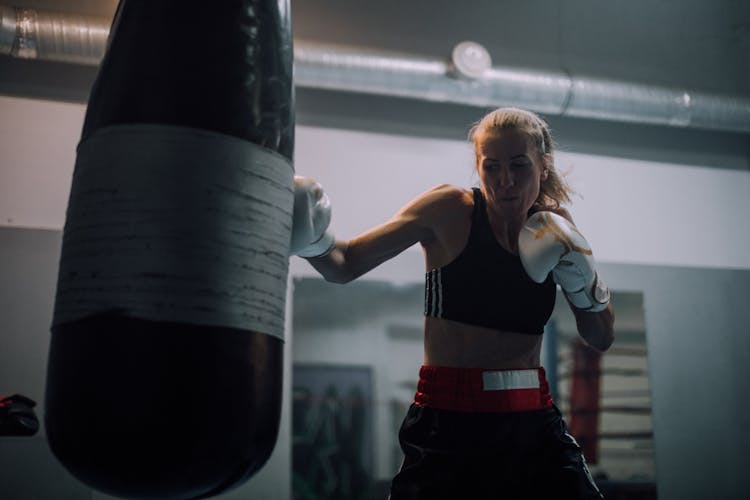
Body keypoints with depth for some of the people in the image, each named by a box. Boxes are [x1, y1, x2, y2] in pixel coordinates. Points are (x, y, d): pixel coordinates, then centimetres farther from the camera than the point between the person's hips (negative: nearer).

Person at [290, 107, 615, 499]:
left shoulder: (554, 232, 5)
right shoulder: (451, 210, -7)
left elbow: (602, 339, 9)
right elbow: (345, 265, -11)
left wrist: (579, 277, -7)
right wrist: (313, 240, -32)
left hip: (532, 423, 4)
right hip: (447, 423, -3)